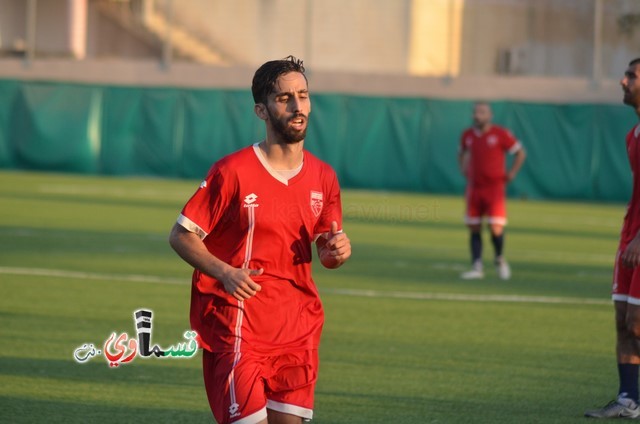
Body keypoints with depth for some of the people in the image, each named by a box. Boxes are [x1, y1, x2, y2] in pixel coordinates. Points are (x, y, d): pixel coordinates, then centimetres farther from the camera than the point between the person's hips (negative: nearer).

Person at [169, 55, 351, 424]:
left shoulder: (323, 178, 7)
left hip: (299, 331, 5)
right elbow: (181, 236, -5)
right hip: (235, 330, -5)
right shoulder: (232, 172, -8)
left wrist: (338, 251, -7)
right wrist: (226, 273, -20)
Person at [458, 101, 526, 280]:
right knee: (474, 228, 1)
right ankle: (477, 267, 5)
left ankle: (500, 259, 15)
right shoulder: (467, 135, 6)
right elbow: (462, 152, 28)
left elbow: (520, 153, 1)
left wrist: (511, 174, -3)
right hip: (474, 188, 4)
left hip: (495, 187, -4)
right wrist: (464, 170, 14)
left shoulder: (501, 134, -7)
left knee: (496, 228, -11)